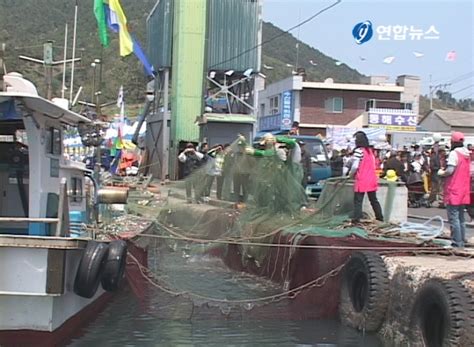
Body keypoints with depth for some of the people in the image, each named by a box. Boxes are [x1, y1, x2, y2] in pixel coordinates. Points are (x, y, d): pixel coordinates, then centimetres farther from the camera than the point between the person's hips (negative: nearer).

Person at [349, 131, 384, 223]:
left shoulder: (359, 151, -12)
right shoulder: (370, 151, 10)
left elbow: (355, 166, -17)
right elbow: (373, 165, 14)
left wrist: (351, 174, 2)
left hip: (361, 181, -7)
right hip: (372, 180, 7)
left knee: (358, 201, -4)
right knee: (373, 200, 17)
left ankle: (356, 219, -10)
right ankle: (380, 217, 21)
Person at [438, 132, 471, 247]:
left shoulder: (454, 153, -14)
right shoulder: (466, 154, 12)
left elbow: (450, 170, -23)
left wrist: (441, 173, -3)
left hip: (454, 191, -8)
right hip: (464, 192, 8)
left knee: (453, 218, -5)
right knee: (461, 218, 15)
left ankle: (457, 243, -7)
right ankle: (462, 242, 18)